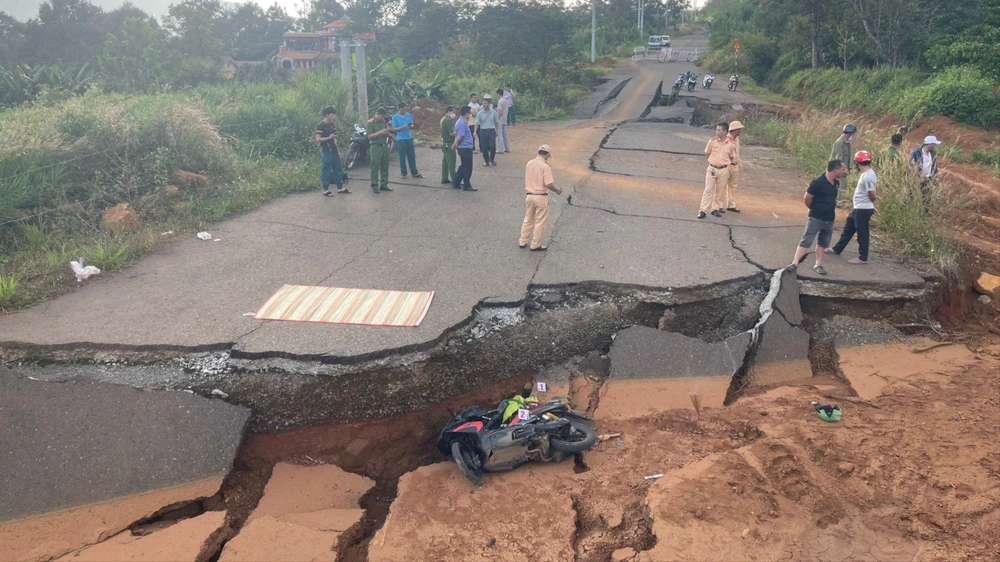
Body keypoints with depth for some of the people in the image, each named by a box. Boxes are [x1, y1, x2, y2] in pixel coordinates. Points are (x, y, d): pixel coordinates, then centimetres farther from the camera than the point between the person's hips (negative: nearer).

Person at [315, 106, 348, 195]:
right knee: (327, 171, -2)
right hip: (326, 152, -8)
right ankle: (325, 190, 6)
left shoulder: (331, 124, 12)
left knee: (337, 170, 12)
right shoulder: (321, 125, -12)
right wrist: (329, 137, -24)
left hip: (334, 151, 8)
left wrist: (337, 151, 17)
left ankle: (340, 188, 21)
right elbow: (317, 139, -17)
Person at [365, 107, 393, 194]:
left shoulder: (384, 122, 13)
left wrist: (387, 131, -3)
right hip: (376, 147, -6)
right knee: (375, 167, -5)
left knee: (385, 166, 8)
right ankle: (374, 186, -2)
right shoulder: (370, 123, -6)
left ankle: (384, 184, 16)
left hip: (385, 146, 6)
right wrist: (380, 132, -20)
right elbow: (369, 136, -14)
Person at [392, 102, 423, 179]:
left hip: (409, 138, 4)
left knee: (412, 156, 7)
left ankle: (414, 173, 14)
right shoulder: (395, 117, -5)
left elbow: (412, 125, 12)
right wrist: (403, 127, -22)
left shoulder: (408, 115, 6)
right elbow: (394, 129, -7)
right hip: (400, 139, -4)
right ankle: (403, 173, 11)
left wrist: (411, 126, -13)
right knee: (402, 157, 2)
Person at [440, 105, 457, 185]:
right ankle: (454, 180, -7)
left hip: (444, 143, 10)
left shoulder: (443, 119, 15)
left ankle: (444, 179, 17)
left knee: (445, 161, 13)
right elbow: (451, 133, -20)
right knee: (451, 163, -8)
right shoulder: (448, 120, -16)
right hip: (449, 143, -10)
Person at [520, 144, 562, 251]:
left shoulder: (529, 163, 3)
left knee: (528, 220, 20)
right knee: (540, 222, 6)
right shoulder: (545, 166, -17)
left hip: (529, 195, 6)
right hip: (541, 197, -6)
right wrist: (557, 191, -5)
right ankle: (535, 245, 12)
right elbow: (548, 184, -20)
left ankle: (522, 241, 26)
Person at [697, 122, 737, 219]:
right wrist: (713, 161, 6)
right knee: (708, 190, -3)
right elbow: (707, 154, 6)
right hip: (712, 169, -1)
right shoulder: (712, 141, -5)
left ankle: (715, 209, 21)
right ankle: (703, 210, -2)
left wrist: (735, 160, -2)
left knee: (719, 191, 9)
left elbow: (732, 158, 12)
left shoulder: (730, 145, -3)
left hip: (723, 170, 1)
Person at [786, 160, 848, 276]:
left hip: (829, 220, 7)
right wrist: (816, 209, 4)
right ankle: (794, 263, -12)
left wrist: (833, 209, 12)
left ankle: (818, 265, 24)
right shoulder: (818, 182, -18)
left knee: (823, 243, 14)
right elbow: (807, 199, -11)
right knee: (806, 241, -10)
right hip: (816, 218, -7)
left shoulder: (836, 183, 5)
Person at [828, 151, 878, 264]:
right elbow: (872, 195, 14)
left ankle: (863, 258, 11)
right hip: (858, 208, 10)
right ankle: (837, 249, 34)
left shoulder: (868, 176, -23)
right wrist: (872, 207, 17)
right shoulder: (867, 173, 8)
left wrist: (872, 207, -1)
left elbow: (872, 195, -21)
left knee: (862, 233, 1)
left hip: (863, 209, -10)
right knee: (848, 228, 20)